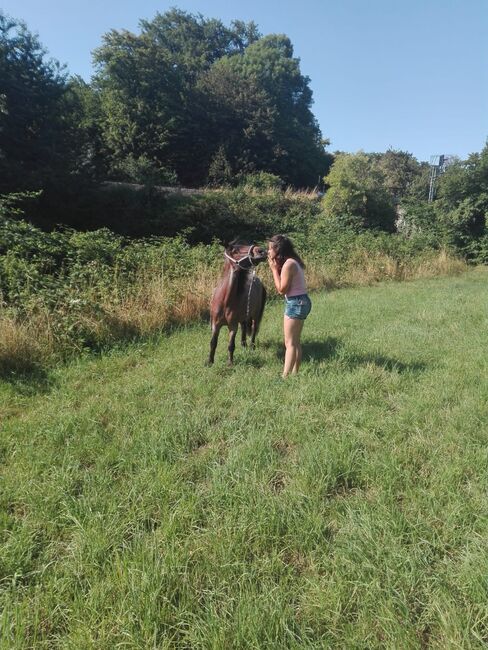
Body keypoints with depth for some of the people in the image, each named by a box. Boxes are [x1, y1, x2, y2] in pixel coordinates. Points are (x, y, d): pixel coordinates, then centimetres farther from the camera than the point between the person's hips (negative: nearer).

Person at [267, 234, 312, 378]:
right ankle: (294, 373, 22)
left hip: (295, 303, -10)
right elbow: (283, 286, 9)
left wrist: (274, 269, -13)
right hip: (299, 302, 10)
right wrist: (276, 268, 2)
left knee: (290, 343, -6)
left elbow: (281, 289, -18)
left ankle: (285, 376, -2)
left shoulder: (288, 264, -18)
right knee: (295, 342, 14)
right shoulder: (291, 262, 10)